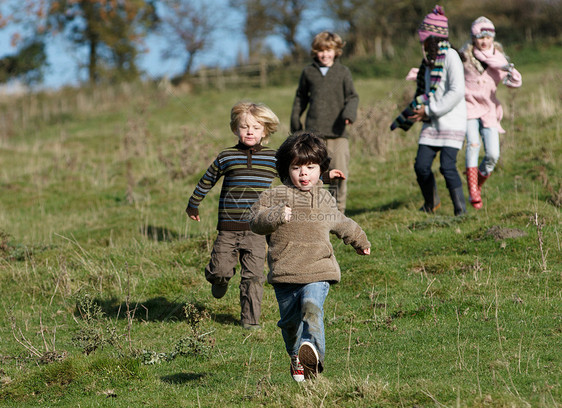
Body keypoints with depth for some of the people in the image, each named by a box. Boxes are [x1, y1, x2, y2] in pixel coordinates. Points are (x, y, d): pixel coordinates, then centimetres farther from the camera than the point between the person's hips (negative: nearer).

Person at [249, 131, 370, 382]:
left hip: (318, 270, 0)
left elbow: (342, 224, 34)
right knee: (289, 321, 0)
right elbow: (255, 221, -3)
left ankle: (313, 352, -31)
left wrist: (360, 241, 48)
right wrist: (276, 216, -22)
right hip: (284, 275, 0)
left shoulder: (326, 200, 15)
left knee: (312, 306, -20)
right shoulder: (275, 197, 7)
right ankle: (297, 360, 12)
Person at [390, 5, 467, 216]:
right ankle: (431, 203, 20)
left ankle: (460, 208, -6)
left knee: (447, 165, -16)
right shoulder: (430, 60, 15)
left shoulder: (450, 56, -10)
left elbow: (457, 92, -19)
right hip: (431, 123, 7)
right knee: (421, 165, 0)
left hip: (452, 122, -7)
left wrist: (430, 110, -17)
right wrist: (405, 118, 18)